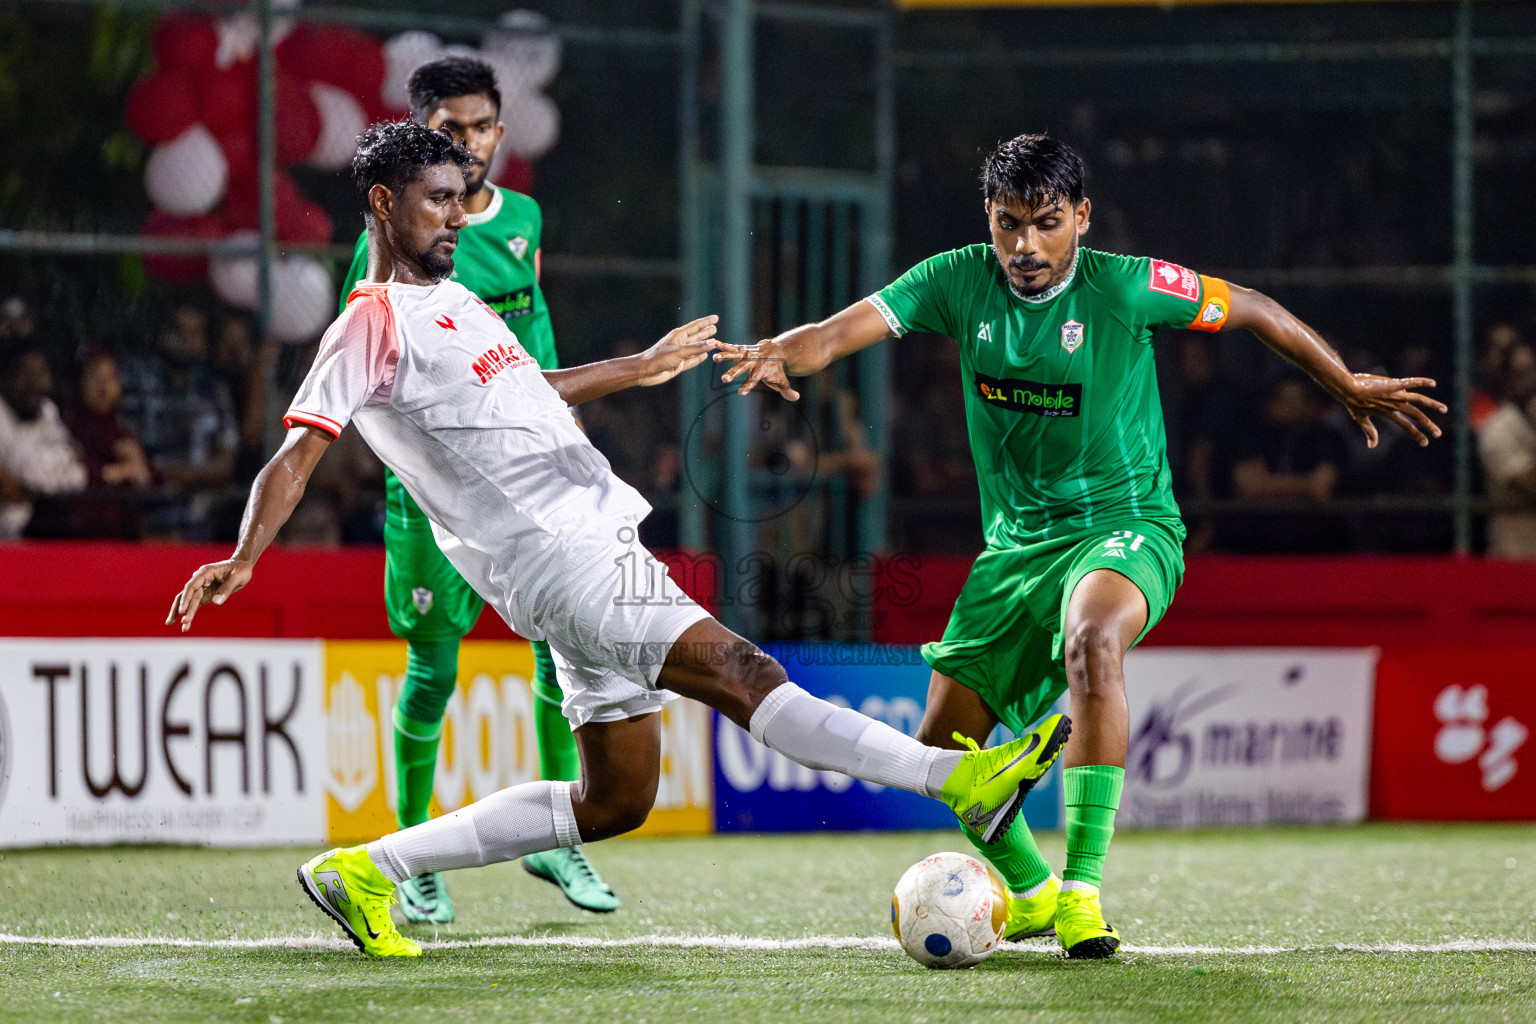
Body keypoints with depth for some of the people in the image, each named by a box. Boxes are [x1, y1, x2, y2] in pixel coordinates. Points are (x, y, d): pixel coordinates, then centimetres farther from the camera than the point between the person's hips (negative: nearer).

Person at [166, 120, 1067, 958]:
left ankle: (366, 873, 15)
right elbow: (297, 455, -13)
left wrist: (640, 368, 43)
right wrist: (243, 561, -27)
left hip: (599, 542, 10)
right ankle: (959, 778, -26)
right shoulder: (374, 323, -6)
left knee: (614, 801, 11)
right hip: (559, 566, -10)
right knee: (742, 673, -19)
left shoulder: (451, 299, 20)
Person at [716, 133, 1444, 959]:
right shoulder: (960, 282, -5)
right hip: (1016, 542, 5)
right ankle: (1027, 887, 30)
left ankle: (1081, 888, -36)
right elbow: (848, 328, -16)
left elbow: (1253, 311, 1)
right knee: (942, 754, 0)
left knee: (1091, 641, -39)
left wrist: (1350, 387, 8)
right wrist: (779, 355, -38)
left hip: (1126, 525, -5)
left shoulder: (1124, 288, -12)